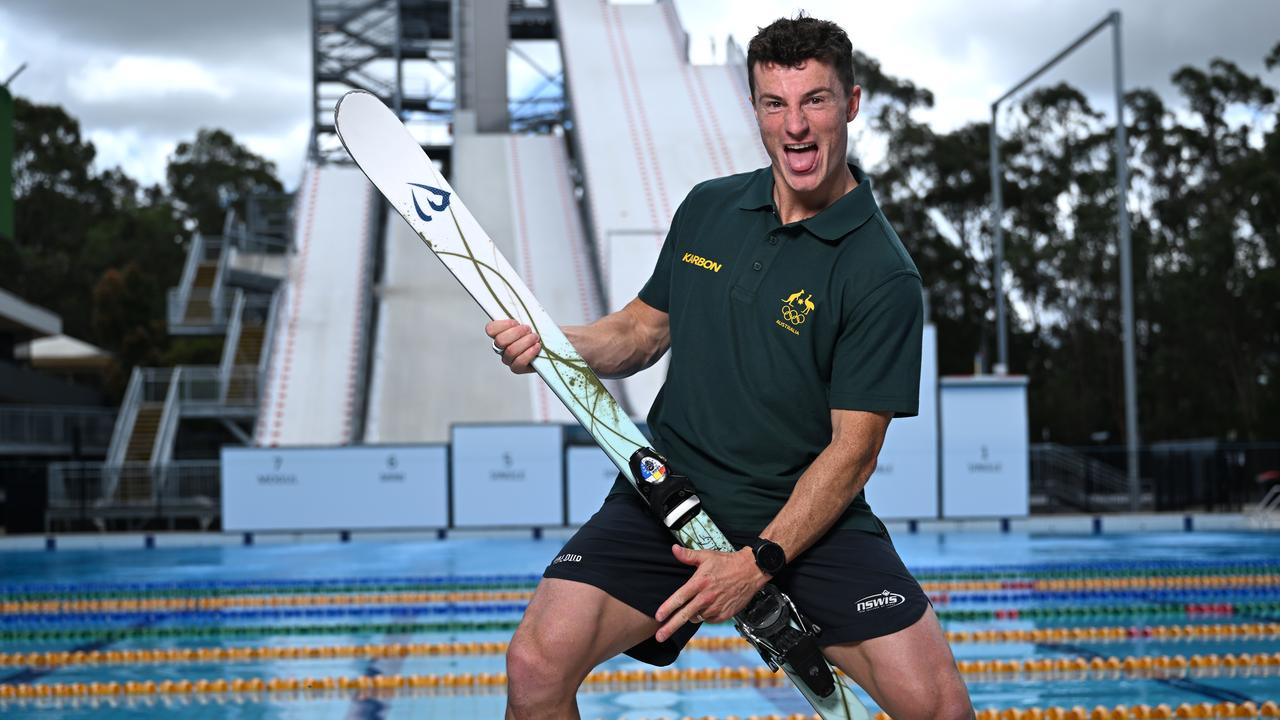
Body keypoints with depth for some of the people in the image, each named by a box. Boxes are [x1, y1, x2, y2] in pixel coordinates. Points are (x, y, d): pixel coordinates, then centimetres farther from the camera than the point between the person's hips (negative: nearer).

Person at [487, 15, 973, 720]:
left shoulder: (883, 276, -9)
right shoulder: (707, 210, 6)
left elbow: (852, 450, -11)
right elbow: (646, 326, 19)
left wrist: (760, 562, -21)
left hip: (807, 516, -3)